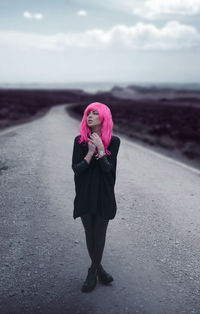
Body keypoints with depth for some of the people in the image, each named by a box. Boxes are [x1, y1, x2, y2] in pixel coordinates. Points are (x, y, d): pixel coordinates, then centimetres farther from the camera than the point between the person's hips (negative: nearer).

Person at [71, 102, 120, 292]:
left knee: (100, 234, 7)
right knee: (89, 233, 11)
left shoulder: (113, 141, -6)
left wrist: (100, 149, -22)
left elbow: (109, 169, -13)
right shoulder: (80, 140, -3)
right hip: (85, 194, 1)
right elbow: (76, 168, -9)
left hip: (104, 195, -1)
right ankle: (98, 268, 31)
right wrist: (90, 152, -20)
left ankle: (92, 272, 25)